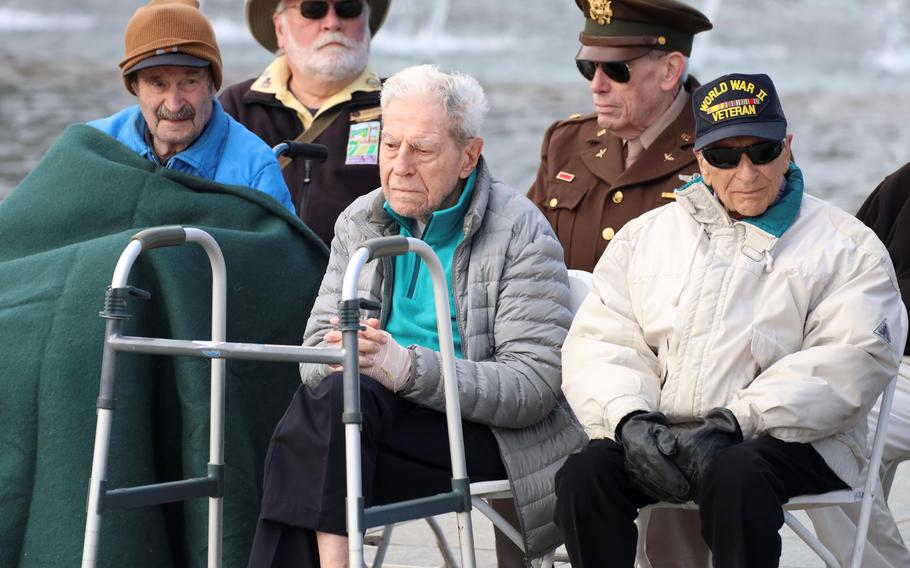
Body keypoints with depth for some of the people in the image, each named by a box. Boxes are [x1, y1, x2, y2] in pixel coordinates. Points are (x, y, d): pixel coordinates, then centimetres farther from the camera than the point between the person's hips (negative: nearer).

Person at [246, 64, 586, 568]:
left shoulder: (521, 233, -3)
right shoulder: (360, 223, 15)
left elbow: (535, 385, -13)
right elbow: (317, 343, 8)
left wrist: (408, 368, -25)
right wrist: (340, 356, -18)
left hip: (490, 439, -5)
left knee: (338, 399, -29)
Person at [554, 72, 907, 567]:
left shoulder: (845, 245, 8)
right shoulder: (646, 235, 20)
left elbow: (851, 358, -8)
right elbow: (599, 341, 11)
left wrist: (734, 424, -19)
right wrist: (631, 420, -13)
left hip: (789, 438, -3)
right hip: (657, 432, 3)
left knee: (734, 474, -37)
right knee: (584, 473, -26)